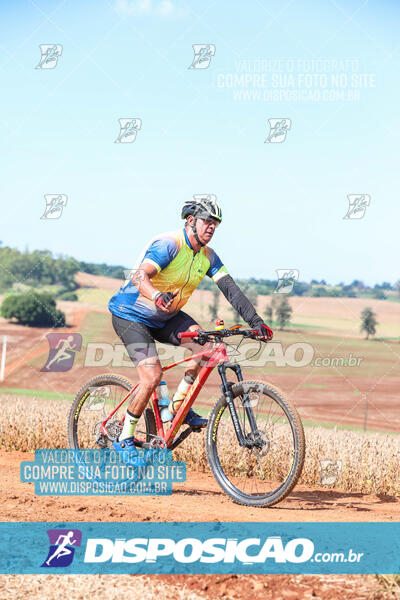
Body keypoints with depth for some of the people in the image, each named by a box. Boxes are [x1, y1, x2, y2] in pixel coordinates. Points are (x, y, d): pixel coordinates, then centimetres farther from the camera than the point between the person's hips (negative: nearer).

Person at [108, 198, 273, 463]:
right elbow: (140, 276, -40)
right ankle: (124, 439, -4)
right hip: (130, 315, -7)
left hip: (165, 317, 7)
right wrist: (157, 297, -61)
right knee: (152, 376, -20)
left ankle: (178, 406, -2)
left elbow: (230, 288, -7)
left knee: (205, 344, -17)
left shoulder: (208, 256, -2)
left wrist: (256, 322, -18)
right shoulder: (168, 245, -25)